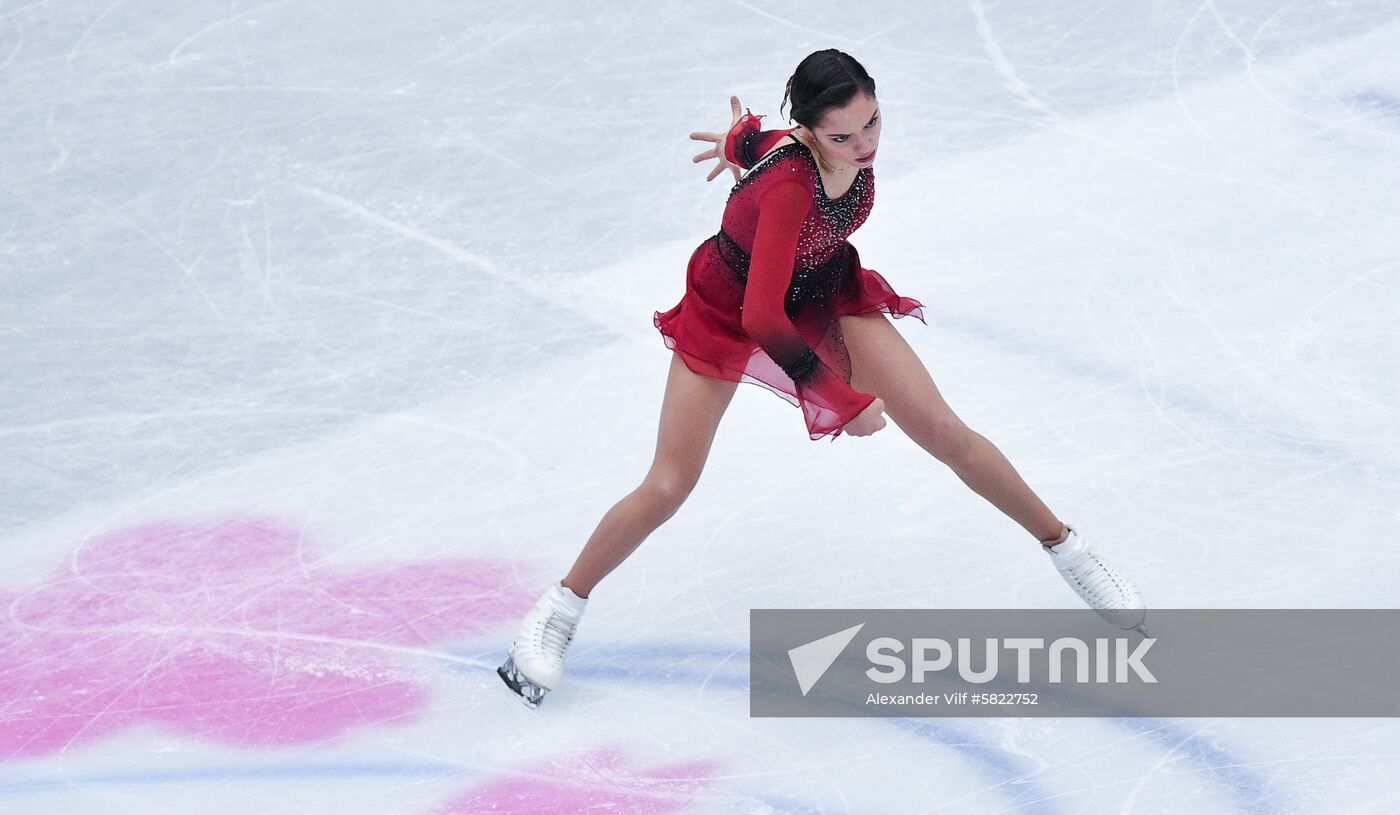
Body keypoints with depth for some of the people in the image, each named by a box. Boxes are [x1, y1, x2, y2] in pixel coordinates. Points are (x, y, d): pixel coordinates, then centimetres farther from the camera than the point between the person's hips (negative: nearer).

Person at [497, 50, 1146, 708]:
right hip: (727, 312, -5)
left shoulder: (854, 142, -23)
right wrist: (842, 398, -36)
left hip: (824, 294, 5)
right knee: (666, 490, -4)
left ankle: (1065, 547, 17)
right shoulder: (788, 185, -42)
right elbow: (761, 317, -42)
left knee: (944, 432, -1)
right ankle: (559, 610, 17)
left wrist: (745, 139, 23)